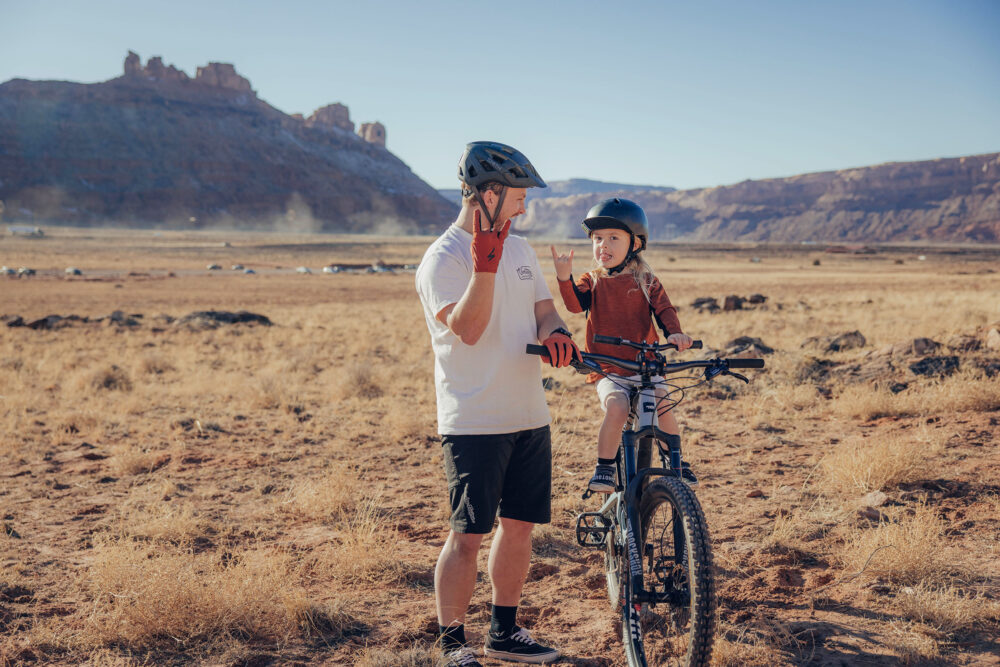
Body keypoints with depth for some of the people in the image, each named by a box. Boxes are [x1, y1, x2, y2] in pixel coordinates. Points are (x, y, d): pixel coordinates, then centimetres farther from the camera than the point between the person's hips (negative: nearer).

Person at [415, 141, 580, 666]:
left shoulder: (520, 249, 14)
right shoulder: (443, 259, -11)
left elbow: (544, 309, 14)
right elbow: (467, 329, -23)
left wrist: (555, 334, -9)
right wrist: (485, 264, -30)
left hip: (529, 417, 7)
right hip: (474, 422, -7)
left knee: (520, 525, 12)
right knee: (467, 535, -4)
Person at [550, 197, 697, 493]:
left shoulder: (645, 281, 9)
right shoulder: (591, 281, 5)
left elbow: (664, 310, 2)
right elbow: (575, 304, -13)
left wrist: (675, 333, -20)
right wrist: (565, 278, -33)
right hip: (606, 370, -2)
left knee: (662, 406, -17)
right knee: (617, 405, -28)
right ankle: (604, 469, -13)